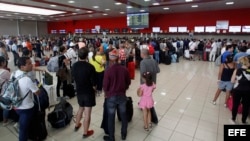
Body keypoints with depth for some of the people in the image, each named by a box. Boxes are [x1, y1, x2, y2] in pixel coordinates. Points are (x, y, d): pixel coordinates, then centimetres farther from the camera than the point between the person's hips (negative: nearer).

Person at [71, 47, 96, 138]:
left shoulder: (74, 65, -5)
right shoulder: (90, 67, -22)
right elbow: (94, 82, -16)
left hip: (79, 91, 6)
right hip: (89, 92, -6)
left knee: (80, 108, 28)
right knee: (87, 113, 6)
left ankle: (77, 125, 45)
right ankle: (85, 133, 20)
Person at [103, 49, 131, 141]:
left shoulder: (108, 71, -19)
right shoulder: (124, 69, -8)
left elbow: (105, 86, -12)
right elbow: (128, 82, 3)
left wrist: (107, 94, 8)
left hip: (111, 97, -3)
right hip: (122, 95, 4)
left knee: (111, 117, 12)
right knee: (123, 115, 19)